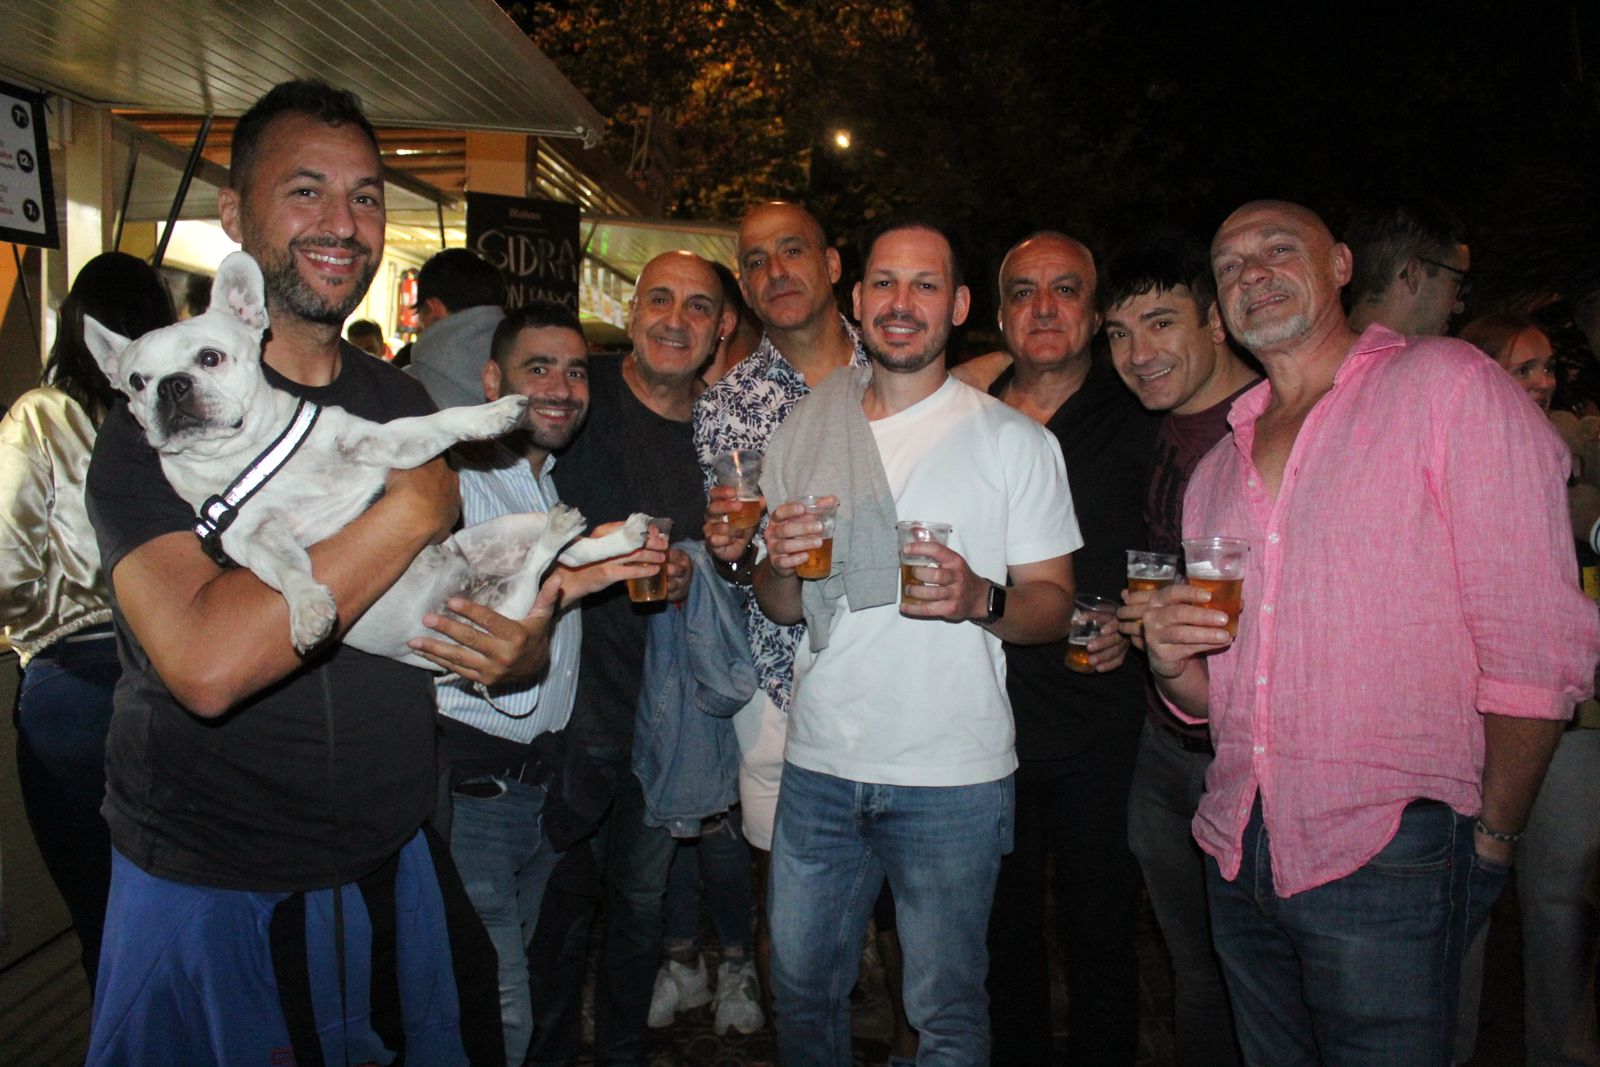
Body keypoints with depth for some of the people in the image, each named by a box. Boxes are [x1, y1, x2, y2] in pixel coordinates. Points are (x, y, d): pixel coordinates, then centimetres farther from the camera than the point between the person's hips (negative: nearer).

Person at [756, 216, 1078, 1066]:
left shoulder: (1015, 442, -3)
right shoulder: (802, 434, 7)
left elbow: (1053, 606, -3)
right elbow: (780, 605, 13)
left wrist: (980, 599, -23)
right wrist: (780, 563, -10)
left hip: (953, 774, -3)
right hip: (818, 763, 4)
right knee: (801, 988, 16)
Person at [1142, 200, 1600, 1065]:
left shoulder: (1446, 384, -4)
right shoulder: (1218, 468, 14)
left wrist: (1488, 841, -9)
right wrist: (1171, 664, -3)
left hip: (1386, 857, -6)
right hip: (1240, 856, 6)